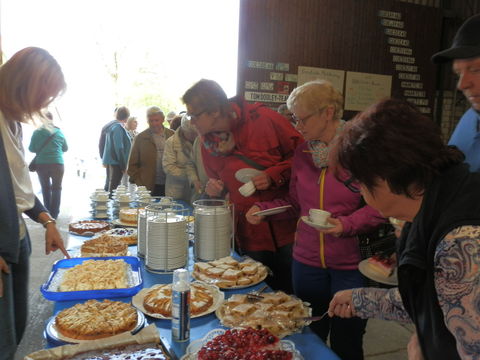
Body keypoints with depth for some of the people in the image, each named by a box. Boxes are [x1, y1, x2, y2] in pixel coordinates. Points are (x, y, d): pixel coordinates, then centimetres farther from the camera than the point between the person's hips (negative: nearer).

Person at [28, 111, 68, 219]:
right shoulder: (59, 132, 0)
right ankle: (54, 213, 6)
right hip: (57, 163, -1)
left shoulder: (37, 132, -3)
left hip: (41, 164, 1)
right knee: (56, 188, 10)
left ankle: (47, 212, 19)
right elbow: (65, 148, 10)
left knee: (45, 188, 16)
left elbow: (31, 148, 3)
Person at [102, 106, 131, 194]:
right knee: (114, 186, -3)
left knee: (113, 184, 18)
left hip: (112, 161, 10)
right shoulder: (119, 128, -16)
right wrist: (123, 165, -17)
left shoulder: (113, 126, 12)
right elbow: (119, 148, -20)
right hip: (116, 161, -10)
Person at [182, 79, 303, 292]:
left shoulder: (264, 119, -12)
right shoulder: (207, 142, 5)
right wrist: (216, 189, -2)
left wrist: (273, 176, -20)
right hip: (250, 234, 4)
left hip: (286, 225, -4)